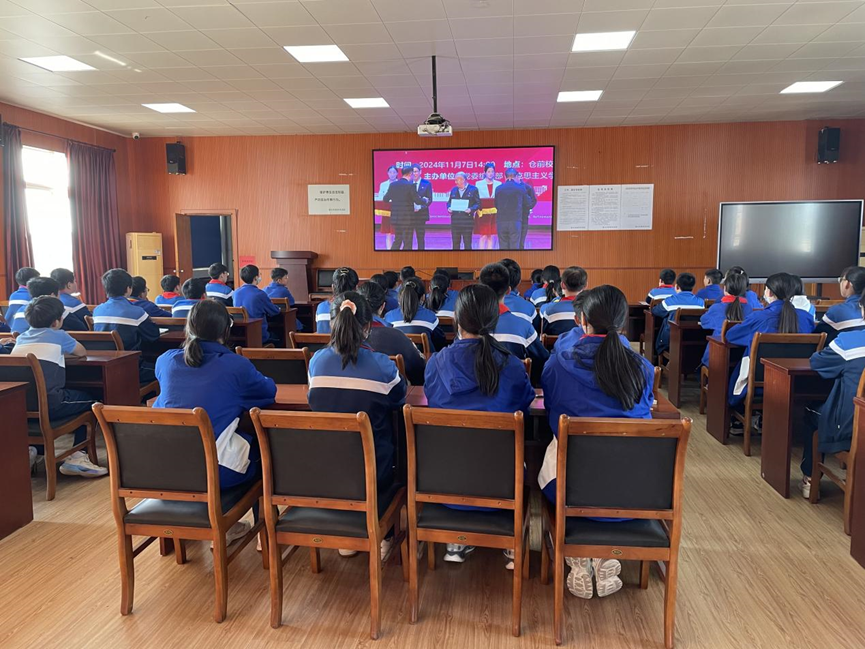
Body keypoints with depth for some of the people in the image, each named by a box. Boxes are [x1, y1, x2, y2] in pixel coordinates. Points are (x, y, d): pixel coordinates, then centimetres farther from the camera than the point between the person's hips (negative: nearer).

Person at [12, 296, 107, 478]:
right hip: (47, 405, -6)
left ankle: (34, 448, 18)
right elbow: (82, 352, 23)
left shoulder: (21, 338, 18)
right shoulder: (58, 336, 5)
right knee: (88, 401, 19)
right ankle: (76, 457, 10)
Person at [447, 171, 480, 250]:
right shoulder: (453, 190, 15)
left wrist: (471, 209, -19)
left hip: (467, 220, -4)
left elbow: (478, 204, -1)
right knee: (455, 243, 7)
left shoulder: (473, 189, 1)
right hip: (455, 221, 4)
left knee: (467, 243, -2)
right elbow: (449, 202, 19)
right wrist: (449, 207, -4)